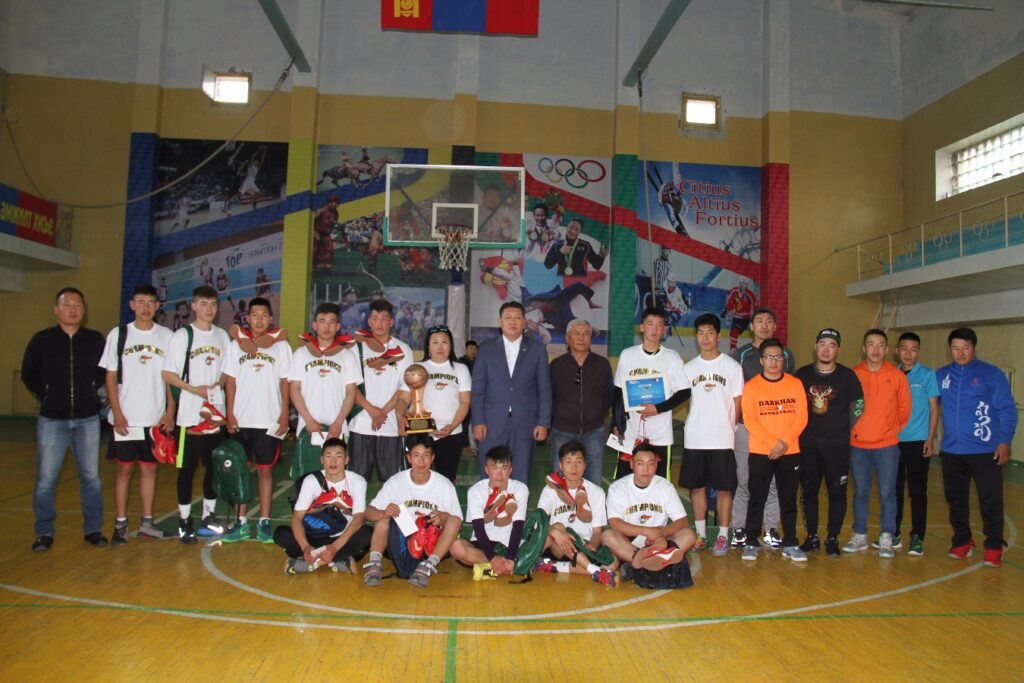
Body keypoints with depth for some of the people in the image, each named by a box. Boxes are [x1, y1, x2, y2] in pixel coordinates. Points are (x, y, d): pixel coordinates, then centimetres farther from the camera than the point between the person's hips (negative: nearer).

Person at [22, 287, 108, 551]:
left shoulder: (96, 340, 0)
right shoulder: (41, 339, -2)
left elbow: (104, 372, 13)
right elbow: (29, 374, 9)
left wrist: (89, 391, 6)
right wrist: (47, 396, 7)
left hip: (87, 419, 1)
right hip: (52, 420, -1)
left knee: (91, 477, 6)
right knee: (45, 479, 4)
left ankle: (93, 529, 17)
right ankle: (44, 532, 17)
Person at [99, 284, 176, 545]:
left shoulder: (166, 336, 3)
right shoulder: (118, 334, 0)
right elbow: (111, 377, 0)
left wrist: (170, 413, -1)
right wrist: (117, 414, -7)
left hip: (156, 418, 2)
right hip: (126, 418, -1)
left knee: (149, 468, 8)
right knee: (125, 468, 4)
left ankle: (147, 522, 18)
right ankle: (120, 524, 13)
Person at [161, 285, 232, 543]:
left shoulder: (222, 336, 10)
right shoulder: (183, 336, -4)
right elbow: (168, 374, -6)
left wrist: (221, 382, -5)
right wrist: (193, 388, -18)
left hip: (217, 412, 5)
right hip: (191, 413, -4)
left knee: (214, 465, 11)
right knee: (188, 467, 2)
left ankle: (209, 516, 25)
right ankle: (185, 521, 12)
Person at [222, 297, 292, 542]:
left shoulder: (280, 345, 3)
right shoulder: (237, 344, 7)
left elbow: (285, 382, 2)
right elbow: (230, 380, 6)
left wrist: (284, 414, -4)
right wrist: (230, 413, -2)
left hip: (269, 420, -2)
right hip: (241, 419, 2)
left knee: (265, 469, 4)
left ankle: (264, 522, 11)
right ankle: (241, 522, 15)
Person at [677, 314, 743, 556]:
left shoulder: (732, 366, 0)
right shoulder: (689, 368, 8)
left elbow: (737, 403, 2)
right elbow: (685, 401, 13)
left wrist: (728, 427, -3)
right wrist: (694, 426, 3)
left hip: (722, 440, -3)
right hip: (694, 439, 3)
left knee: (724, 489, 3)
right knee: (696, 487, 9)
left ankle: (723, 536, 14)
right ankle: (700, 534, 21)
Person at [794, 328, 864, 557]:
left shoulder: (847, 376, -2)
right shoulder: (802, 374, 3)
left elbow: (858, 406, 7)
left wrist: (847, 430, 5)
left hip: (838, 445, -1)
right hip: (807, 444, 2)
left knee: (837, 492, 3)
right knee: (809, 491, 7)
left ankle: (832, 539, 16)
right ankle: (811, 537, 19)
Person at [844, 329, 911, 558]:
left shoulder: (897, 376, -2)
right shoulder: (853, 374, -1)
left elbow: (904, 409, 6)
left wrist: (892, 431, 4)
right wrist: (852, 429, 1)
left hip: (887, 445, -1)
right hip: (858, 445, 1)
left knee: (887, 492, 3)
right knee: (860, 492, 9)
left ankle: (886, 539, 14)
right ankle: (860, 536, 20)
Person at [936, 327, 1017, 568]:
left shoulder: (992, 374, -2)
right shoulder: (940, 376, 7)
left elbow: (1007, 410, -2)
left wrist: (1004, 442, -8)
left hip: (986, 451, -3)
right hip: (951, 451, 4)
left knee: (990, 501, -1)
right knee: (955, 500, 12)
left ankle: (994, 547, 13)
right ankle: (962, 542, 26)